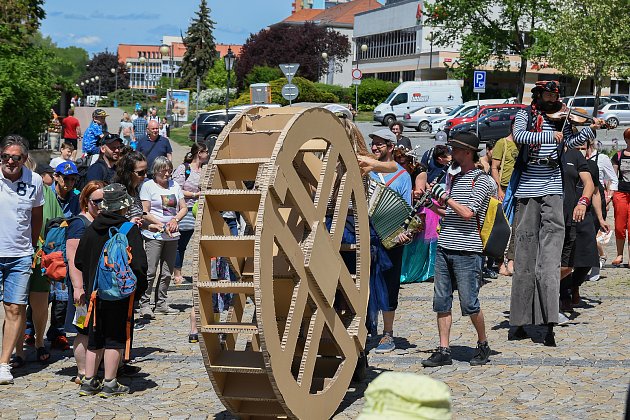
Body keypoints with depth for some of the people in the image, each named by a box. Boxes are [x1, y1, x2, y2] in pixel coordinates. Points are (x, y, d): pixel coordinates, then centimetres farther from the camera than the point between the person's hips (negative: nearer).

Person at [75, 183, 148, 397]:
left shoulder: (91, 229, 3)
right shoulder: (130, 230, -12)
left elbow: (79, 261, 9)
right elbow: (138, 264, -17)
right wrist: (139, 289, -3)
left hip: (95, 292, 5)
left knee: (95, 339, 15)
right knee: (115, 339, 4)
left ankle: (88, 381, 18)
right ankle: (109, 384, 6)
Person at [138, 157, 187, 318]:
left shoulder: (174, 185, 14)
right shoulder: (148, 186, -2)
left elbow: (184, 208, 14)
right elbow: (145, 213, -7)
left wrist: (175, 220, -6)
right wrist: (162, 225, -15)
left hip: (172, 235, 6)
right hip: (154, 234, -5)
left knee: (167, 272, 8)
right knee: (151, 271, -10)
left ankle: (161, 303, 16)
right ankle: (145, 304, -4)